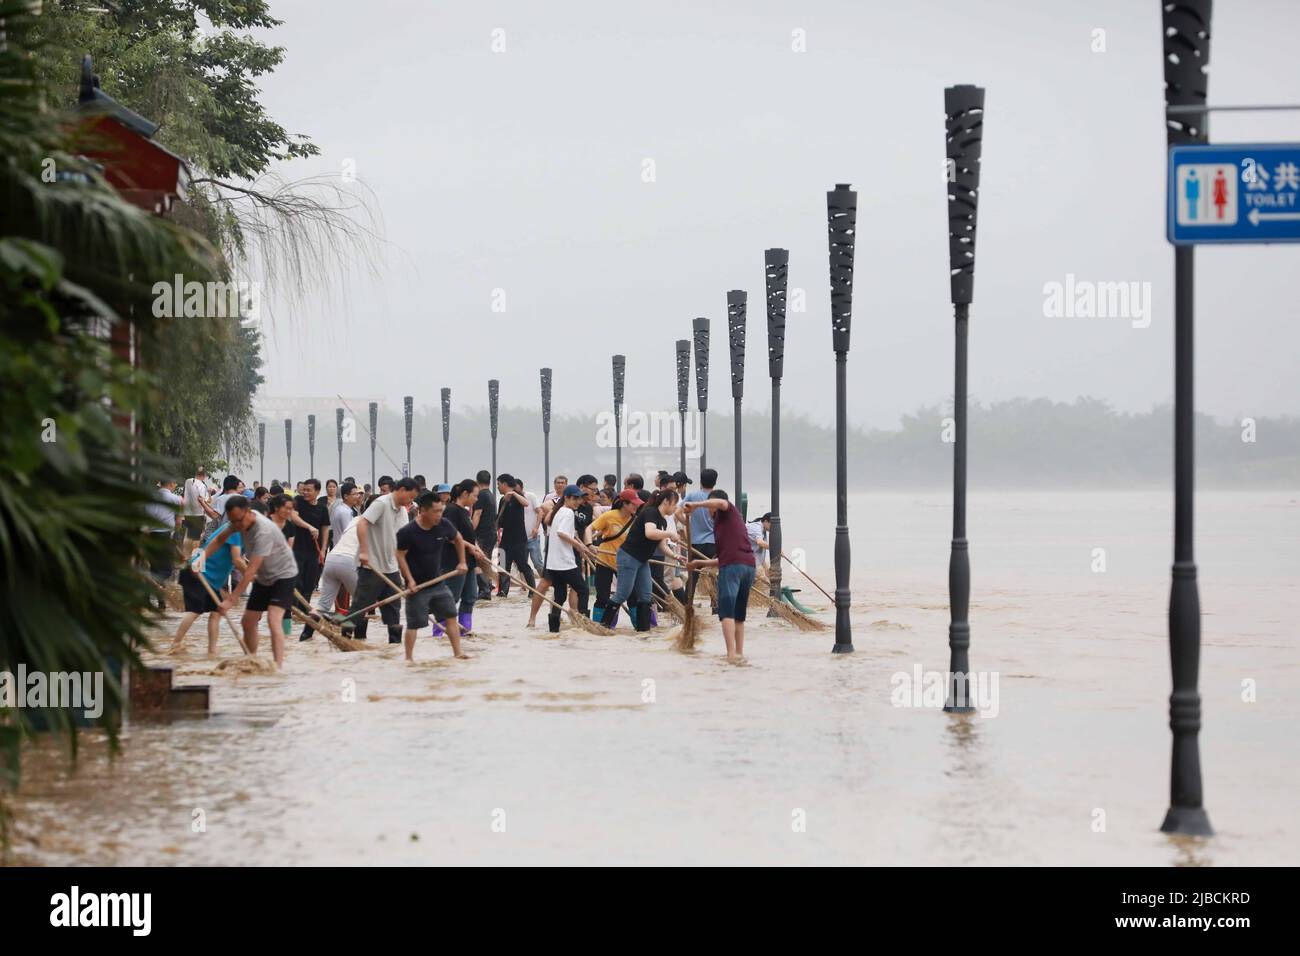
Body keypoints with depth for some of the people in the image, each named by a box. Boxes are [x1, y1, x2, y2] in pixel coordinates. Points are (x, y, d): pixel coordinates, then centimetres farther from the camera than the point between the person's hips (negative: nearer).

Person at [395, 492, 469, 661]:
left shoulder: (443, 525, -6)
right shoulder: (408, 532, -20)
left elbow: (458, 539, 15)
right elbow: (400, 556, -13)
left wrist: (462, 562, 13)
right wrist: (410, 580, -17)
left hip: (437, 582, 5)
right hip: (417, 585, -5)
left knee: (451, 615, 5)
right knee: (414, 623, -3)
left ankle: (457, 652, 11)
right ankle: (409, 658, 5)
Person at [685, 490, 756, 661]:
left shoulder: (726, 511, 12)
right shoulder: (734, 518, 33)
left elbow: (721, 502, -16)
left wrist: (696, 505, -9)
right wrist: (700, 563, 37)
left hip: (732, 565, -8)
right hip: (749, 565, 8)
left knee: (726, 611, -10)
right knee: (739, 614, 15)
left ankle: (731, 653, -20)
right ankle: (739, 652, 13)